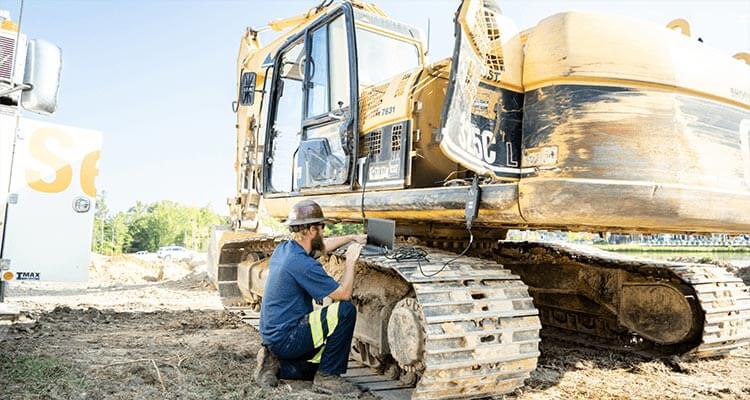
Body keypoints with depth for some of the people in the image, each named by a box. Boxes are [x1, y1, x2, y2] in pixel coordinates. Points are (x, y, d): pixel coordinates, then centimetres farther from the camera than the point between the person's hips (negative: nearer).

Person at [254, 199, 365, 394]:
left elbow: (322, 245, 24)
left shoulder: (283, 249, 5)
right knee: (345, 310, -17)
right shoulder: (303, 264, -24)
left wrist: (352, 237, 26)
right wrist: (350, 260, -6)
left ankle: (275, 363, 10)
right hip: (287, 338, -10)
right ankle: (327, 376, -6)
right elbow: (344, 294, -19)